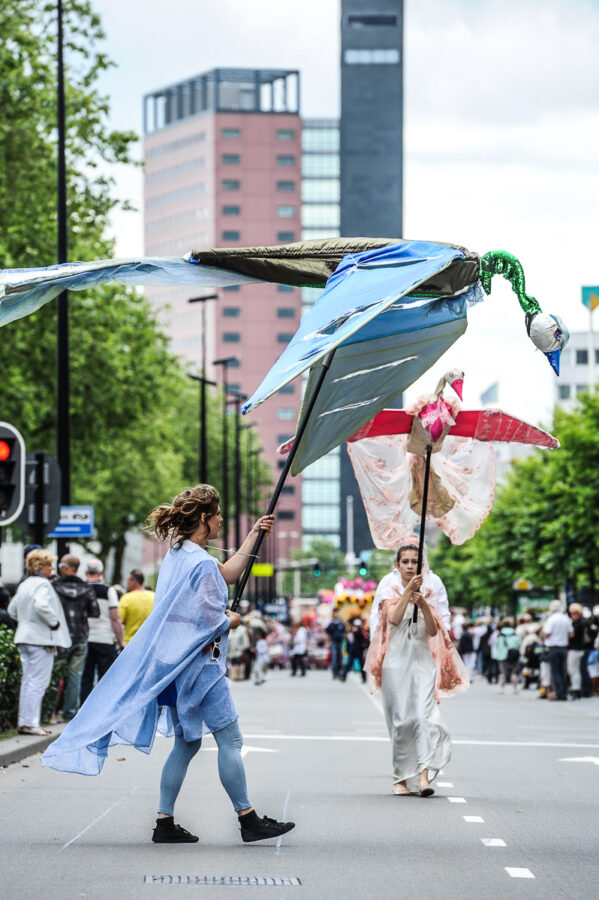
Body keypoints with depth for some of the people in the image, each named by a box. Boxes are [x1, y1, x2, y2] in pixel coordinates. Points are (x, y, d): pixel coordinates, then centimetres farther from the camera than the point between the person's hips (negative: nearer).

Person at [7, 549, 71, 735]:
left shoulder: (23, 585, 15)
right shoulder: (42, 584, -13)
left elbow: (12, 609, 20)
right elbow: (41, 606, -28)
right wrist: (54, 622, -15)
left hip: (24, 637, 9)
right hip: (41, 639, -9)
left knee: (28, 681, 12)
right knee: (38, 682, -7)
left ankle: (24, 722, 14)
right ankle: (30, 723, -9)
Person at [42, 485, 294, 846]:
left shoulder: (179, 554, 12)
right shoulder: (202, 563, -17)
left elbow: (228, 574, 25)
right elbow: (212, 622, -19)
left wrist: (254, 535, 26)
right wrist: (232, 620, 3)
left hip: (174, 661, 9)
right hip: (199, 663, -9)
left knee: (187, 742, 13)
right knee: (230, 740, -2)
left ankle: (165, 822, 11)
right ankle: (248, 819, 2)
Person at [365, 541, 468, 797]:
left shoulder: (429, 592, 11)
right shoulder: (391, 590, 7)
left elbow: (433, 630, 2)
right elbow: (394, 619, -12)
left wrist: (423, 604, -11)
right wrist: (408, 591, -18)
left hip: (422, 660, 1)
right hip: (397, 659, -1)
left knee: (423, 715, -15)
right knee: (401, 719, -3)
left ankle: (424, 775, -24)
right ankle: (401, 777, 6)